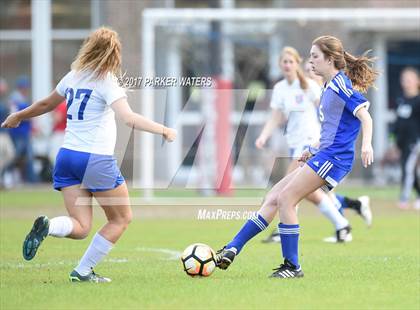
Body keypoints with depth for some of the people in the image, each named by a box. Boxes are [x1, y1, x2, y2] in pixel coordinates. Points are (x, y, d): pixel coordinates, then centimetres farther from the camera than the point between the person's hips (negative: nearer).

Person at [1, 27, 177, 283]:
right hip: (97, 159, -6)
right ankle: (83, 271, 6)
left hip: (67, 156, 6)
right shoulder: (106, 82, -9)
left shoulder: (74, 77, 11)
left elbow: (47, 104, 26)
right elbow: (129, 118, -23)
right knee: (121, 219, 13)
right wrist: (163, 130, -21)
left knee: (80, 227, 6)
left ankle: (48, 226, -26)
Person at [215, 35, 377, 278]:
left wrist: (366, 144, -33)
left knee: (285, 199, -12)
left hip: (333, 158, -10)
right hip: (323, 157, 10)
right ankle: (231, 251, 6)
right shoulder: (329, 87, 20)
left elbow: (365, 116, -18)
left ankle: (293, 267, -6)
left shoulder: (341, 83, -10)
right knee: (273, 198, 6)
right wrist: (315, 149, 23)